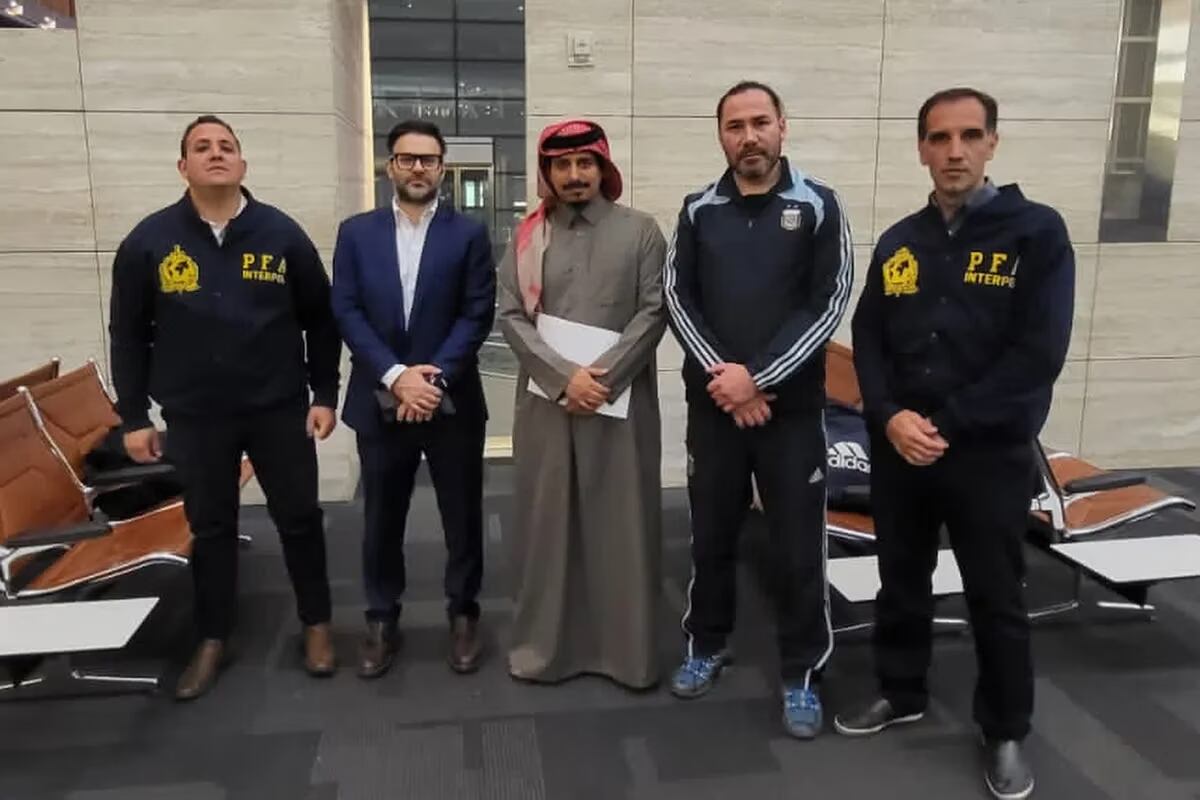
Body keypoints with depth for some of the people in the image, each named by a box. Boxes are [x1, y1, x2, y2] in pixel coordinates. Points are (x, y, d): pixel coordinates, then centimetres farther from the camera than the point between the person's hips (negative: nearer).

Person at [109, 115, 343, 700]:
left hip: (279, 409, 0)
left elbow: (320, 320, 2)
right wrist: (133, 416, 2)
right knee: (210, 528, 13)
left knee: (299, 519, 9)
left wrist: (323, 394, -1)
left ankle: (316, 624, 28)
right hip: (194, 417, 1)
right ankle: (213, 640, 30)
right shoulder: (148, 241, -2)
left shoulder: (282, 233, -3)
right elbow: (128, 335, 3)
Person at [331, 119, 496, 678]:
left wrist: (434, 377, -16)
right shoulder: (356, 233, 6)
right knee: (382, 520, 11)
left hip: (452, 402, -1)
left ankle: (463, 615, 26)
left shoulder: (469, 234, 1)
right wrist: (396, 375, -14)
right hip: (380, 401, 1)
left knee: (462, 517, 9)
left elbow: (478, 315, -6)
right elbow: (347, 313, -2)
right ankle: (381, 621, 27)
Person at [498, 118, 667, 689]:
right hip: (545, 400, 2)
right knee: (546, 523, 8)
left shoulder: (639, 230, 4)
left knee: (622, 525, 4)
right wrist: (564, 376, -12)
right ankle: (544, 644, 22)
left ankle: (627, 648, 18)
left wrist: (603, 376, -13)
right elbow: (510, 316, 1)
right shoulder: (529, 235, 8)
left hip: (621, 401, -1)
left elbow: (654, 311, -3)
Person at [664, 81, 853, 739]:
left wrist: (758, 377, -14)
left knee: (798, 546, 4)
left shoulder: (817, 207, -1)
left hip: (791, 407, -2)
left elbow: (829, 302, -7)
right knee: (711, 535, 13)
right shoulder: (698, 210, 6)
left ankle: (801, 675, 20)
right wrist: (722, 375, -11)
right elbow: (678, 299, 1)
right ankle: (706, 647, 33)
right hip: (713, 405, 2)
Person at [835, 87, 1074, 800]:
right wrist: (891, 416, -12)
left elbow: (1039, 354, -14)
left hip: (990, 453, -4)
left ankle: (1007, 732, 29)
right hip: (897, 448, 4)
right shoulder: (898, 242, 7)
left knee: (996, 599, 9)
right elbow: (868, 340, 5)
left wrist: (946, 423, -16)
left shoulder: (1037, 232, -6)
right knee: (901, 581, 17)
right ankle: (902, 693, 38)